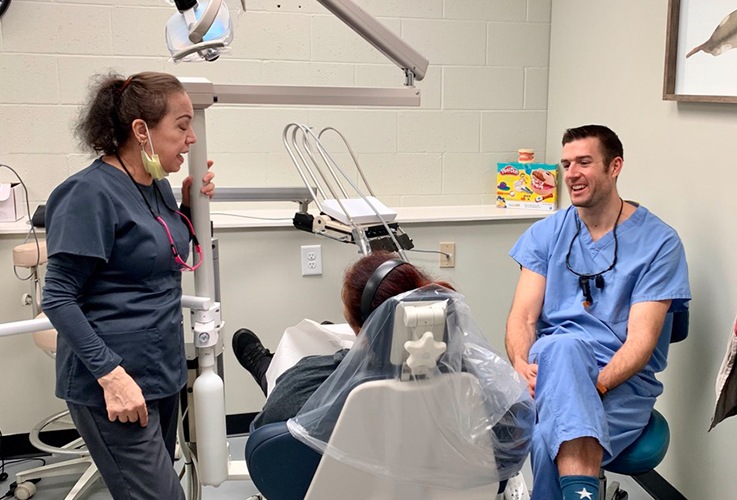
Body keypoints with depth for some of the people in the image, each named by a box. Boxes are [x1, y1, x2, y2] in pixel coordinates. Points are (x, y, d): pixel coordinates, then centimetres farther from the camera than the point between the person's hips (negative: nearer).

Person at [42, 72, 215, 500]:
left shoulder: (159, 186, 8)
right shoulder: (92, 192, -16)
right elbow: (59, 298, -16)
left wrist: (191, 204, 5)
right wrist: (111, 374, -23)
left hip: (162, 373, 8)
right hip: (115, 385, -8)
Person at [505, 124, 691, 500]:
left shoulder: (659, 241, 0)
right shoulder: (547, 233, 11)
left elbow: (641, 339, -8)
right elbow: (523, 317, 2)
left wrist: (593, 386, -25)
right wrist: (522, 366, -20)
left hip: (623, 378, -2)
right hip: (553, 360, 3)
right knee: (562, 346, -38)